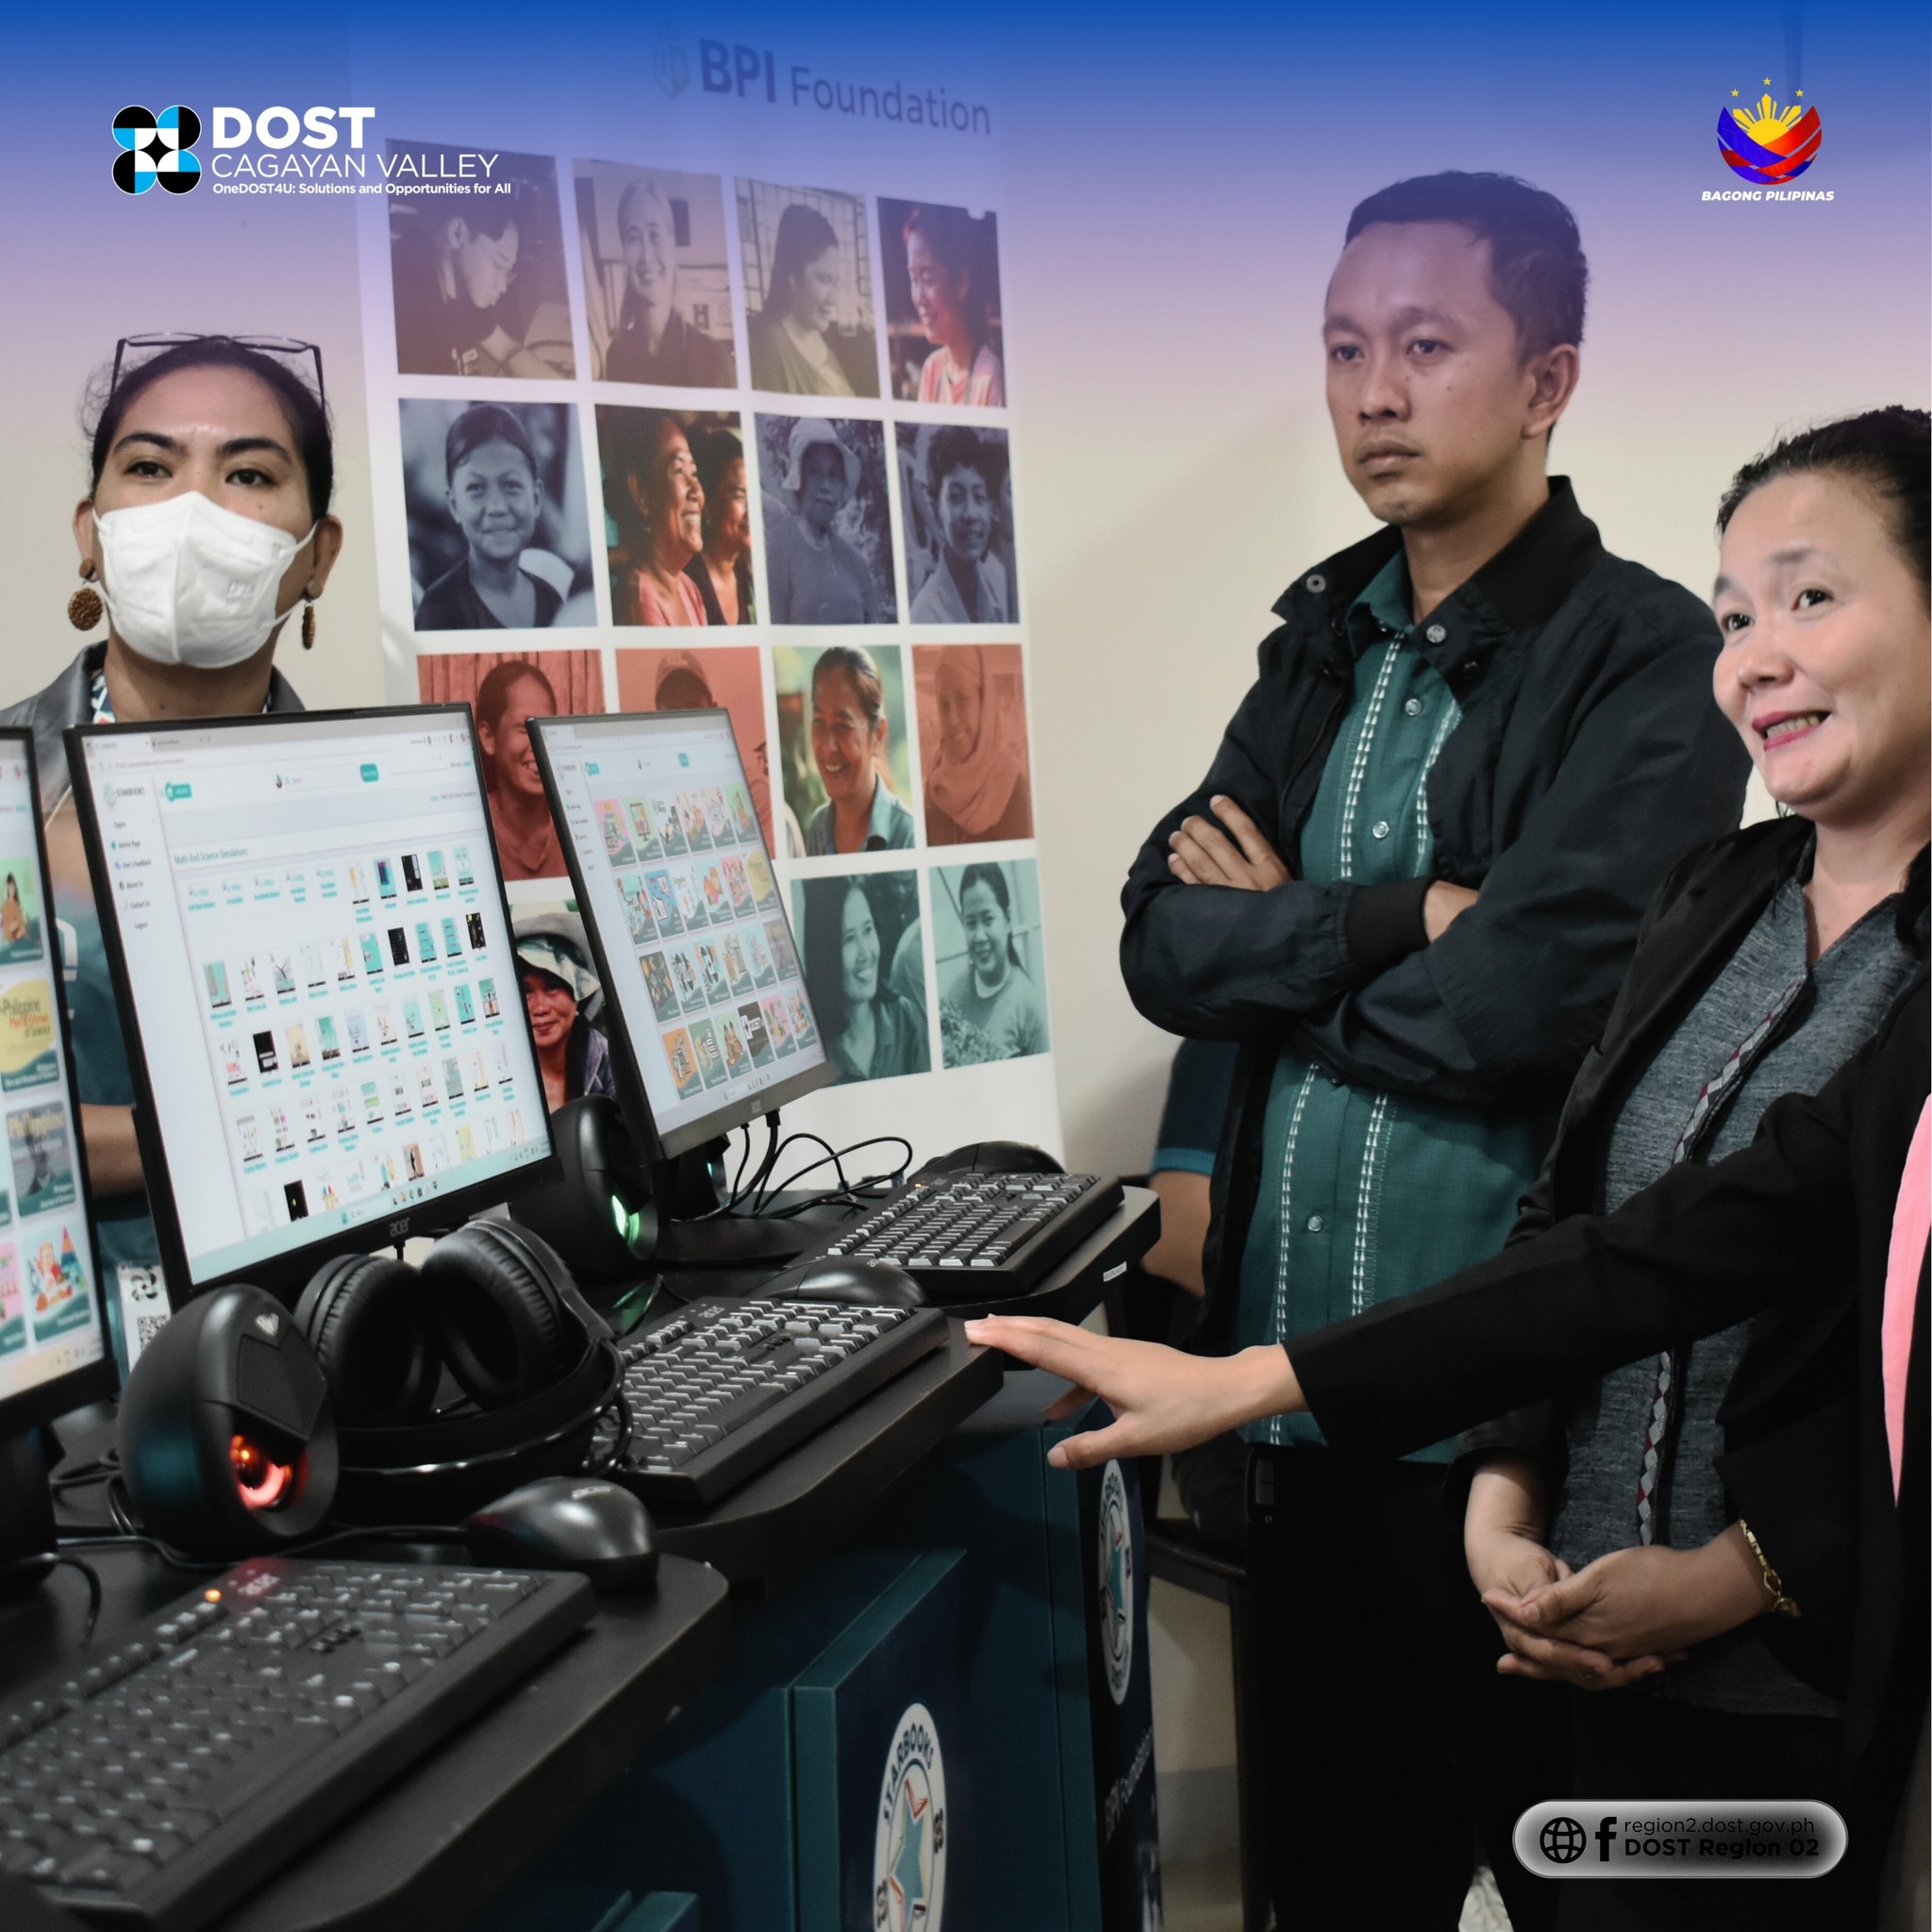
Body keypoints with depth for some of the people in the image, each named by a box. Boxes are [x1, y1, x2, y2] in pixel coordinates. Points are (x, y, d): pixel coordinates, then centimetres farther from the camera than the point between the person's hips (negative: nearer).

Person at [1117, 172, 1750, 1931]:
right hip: (1298, 1383, 6)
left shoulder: (1647, 662, -10)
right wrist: (1403, 916, -13)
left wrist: (1280, 940, -6)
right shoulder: (1323, 649, 10)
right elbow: (1162, 943, 1)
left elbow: (1518, 1000, -22)